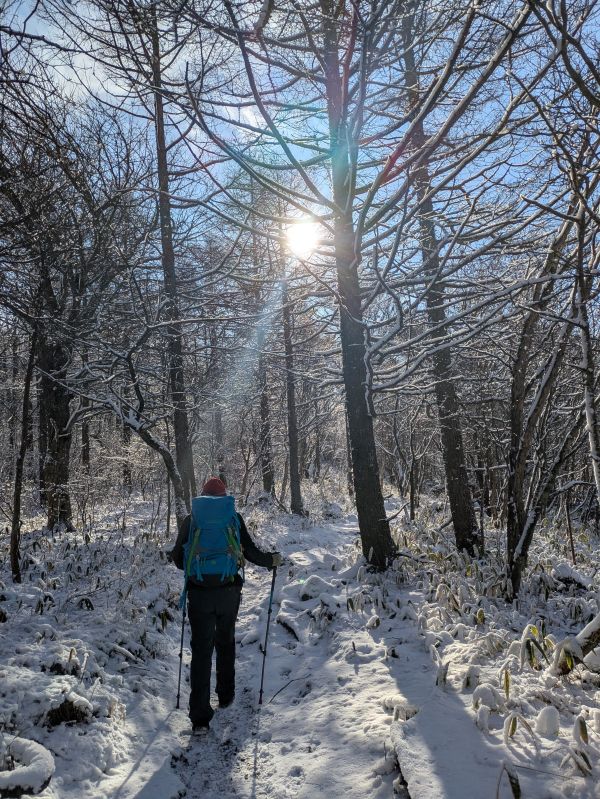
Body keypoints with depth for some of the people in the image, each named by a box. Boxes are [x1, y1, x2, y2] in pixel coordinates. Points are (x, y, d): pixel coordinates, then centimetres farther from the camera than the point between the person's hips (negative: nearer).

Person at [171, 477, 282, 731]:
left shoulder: (190, 520, -1)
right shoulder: (233, 518, -4)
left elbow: (178, 557, 2)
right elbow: (250, 551, -6)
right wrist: (272, 560, 11)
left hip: (199, 594, 0)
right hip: (228, 592, 1)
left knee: (201, 650, 4)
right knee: (225, 643, 21)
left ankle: (200, 717, 1)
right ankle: (226, 696, 35)